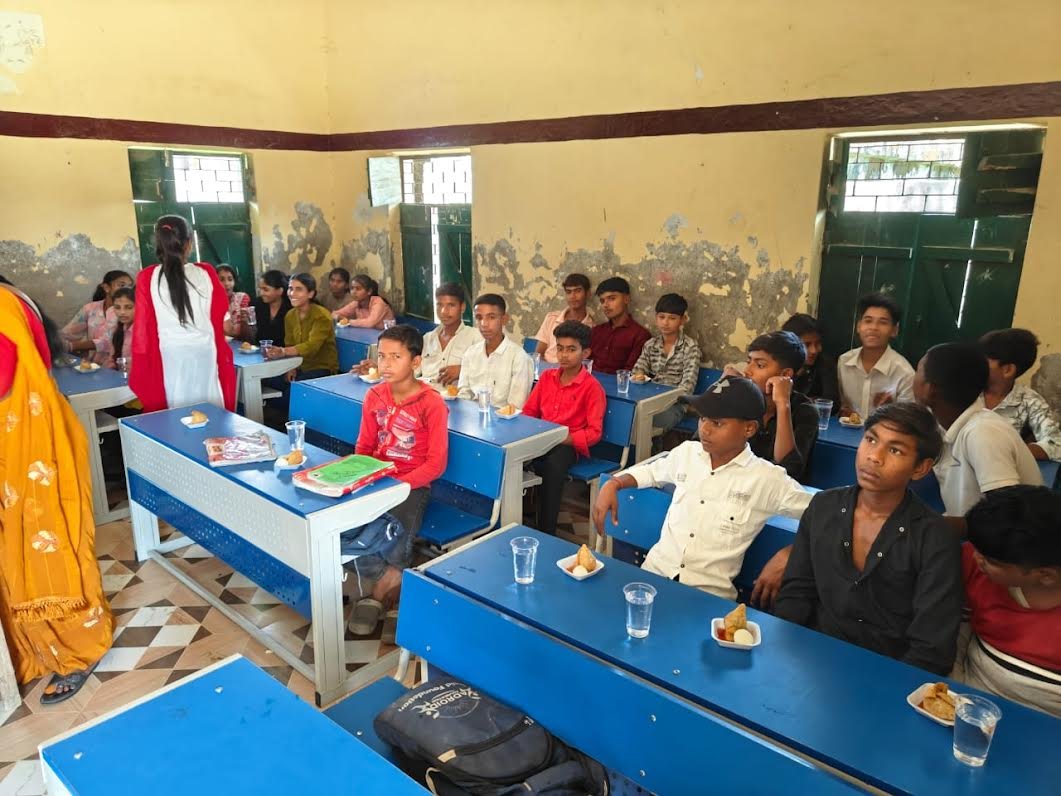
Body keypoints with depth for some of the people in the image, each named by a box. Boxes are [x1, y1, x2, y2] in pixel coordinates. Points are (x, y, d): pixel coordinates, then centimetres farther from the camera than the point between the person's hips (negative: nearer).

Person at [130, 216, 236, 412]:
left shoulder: (147, 278, -5)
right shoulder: (205, 273, -4)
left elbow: (143, 324, -1)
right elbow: (221, 309, 9)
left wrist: (142, 362, 8)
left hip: (170, 355, 0)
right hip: (205, 351, 1)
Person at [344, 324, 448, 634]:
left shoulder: (432, 404, -14)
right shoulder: (374, 396, 4)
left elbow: (436, 464, -13)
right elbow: (363, 447, 13)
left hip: (412, 485, -5)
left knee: (391, 534, -30)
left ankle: (379, 593, -1)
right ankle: (392, 579, -4)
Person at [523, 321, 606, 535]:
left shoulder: (592, 387, -4)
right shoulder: (547, 377, 14)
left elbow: (594, 432, -7)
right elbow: (529, 410, 19)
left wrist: (563, 439, -20)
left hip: (569, 444, -5)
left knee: (553, 466, -38)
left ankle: (546, 533, -25)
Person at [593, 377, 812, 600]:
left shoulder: (767, 479, -8)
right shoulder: (687, 452, 5)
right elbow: (650, 472, 22)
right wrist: (612, 485, 7)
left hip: (711, 592, -2)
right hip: (654, 570, 3)